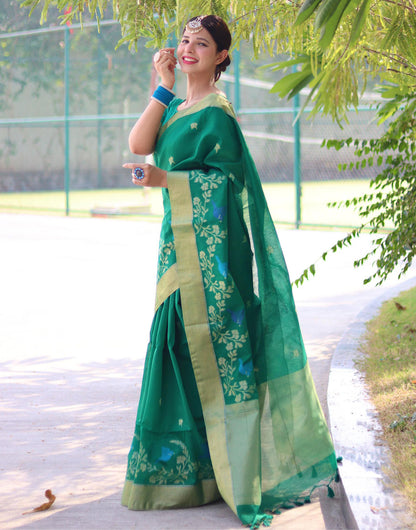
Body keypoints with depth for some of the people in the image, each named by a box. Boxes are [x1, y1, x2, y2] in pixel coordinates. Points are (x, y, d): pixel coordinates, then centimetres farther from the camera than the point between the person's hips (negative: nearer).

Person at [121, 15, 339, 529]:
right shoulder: (179, 108, 15)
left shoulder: (215, 112, -9)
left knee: (213, 345, -5)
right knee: (184, 347, 10)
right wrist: (164, 86, 1)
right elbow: (138, 144, 1)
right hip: (182, 245, 8)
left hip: (210, 245, -8)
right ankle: (193, 461, 19)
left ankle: (235, 470, 2)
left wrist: (161, 178, -25)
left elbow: (222, 178, -14)